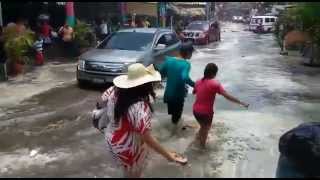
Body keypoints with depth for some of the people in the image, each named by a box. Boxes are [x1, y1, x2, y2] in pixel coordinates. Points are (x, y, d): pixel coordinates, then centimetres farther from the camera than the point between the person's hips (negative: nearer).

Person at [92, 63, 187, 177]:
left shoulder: (114, 91, -13)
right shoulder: (140, 106, -35)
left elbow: (102, 102, 7)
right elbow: (147, 138, -34)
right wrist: (167, 155, -29)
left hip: (111, 141, 7)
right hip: (128, 150, -6)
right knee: (133, 174, 23)